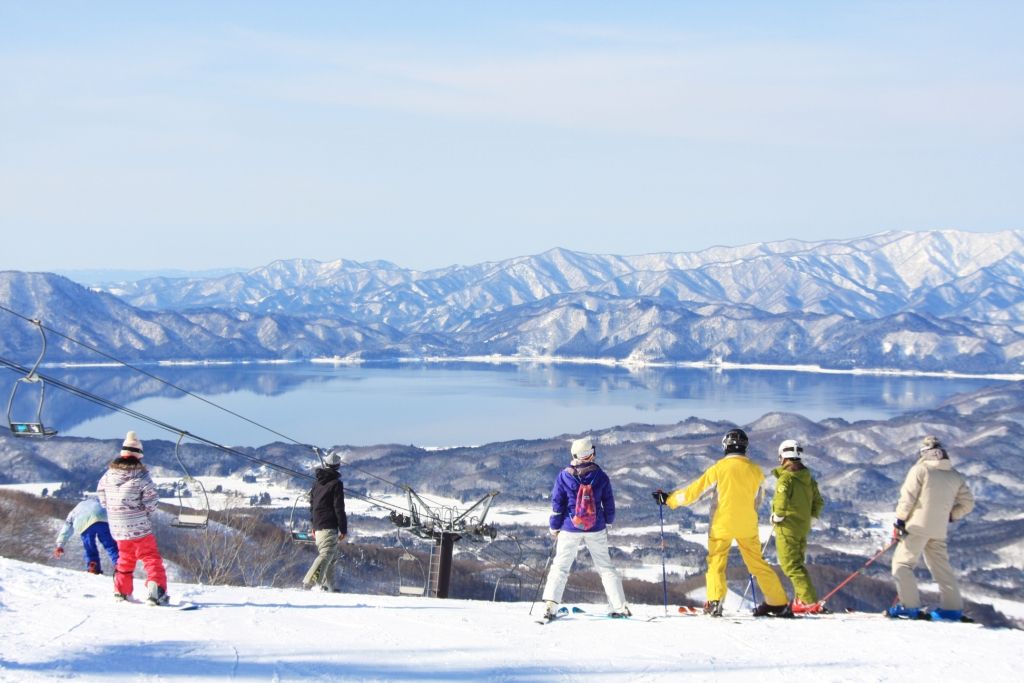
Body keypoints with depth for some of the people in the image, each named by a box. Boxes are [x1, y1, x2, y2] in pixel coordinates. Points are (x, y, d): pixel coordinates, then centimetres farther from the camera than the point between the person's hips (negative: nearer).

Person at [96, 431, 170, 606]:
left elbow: (102, 499, 11)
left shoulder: (108, 475, 0)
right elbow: (151, 502, -13)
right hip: (140, 528, -5)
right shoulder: (141, 476, -15)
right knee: (152, 559, 0)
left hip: (117, 529, 5)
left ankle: (121, 592, 28)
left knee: (125, 559, 24)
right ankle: (156, 590, -14)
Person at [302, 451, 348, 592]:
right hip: (329, 526, -8)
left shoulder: (317, 482, 15)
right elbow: (339, 508, -10)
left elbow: (312, 505, 21)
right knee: (326, 554, -14)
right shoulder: (336, 483, -8)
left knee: (332, 556, 16)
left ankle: (328, 585, 13)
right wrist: (343, 529, -6)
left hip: (318, 526, 8)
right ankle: (309, 582, -27)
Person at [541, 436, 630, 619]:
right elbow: (609, 504, 4)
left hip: (570, 530, -1)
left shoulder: (563, 477, -8)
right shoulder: (600, 476, -5)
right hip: (596, 530, 1)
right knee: (605, 566, 11)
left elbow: (557, 505, -3)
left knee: (560, 566, 6)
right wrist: (608, 523, 21)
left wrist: (554, 528, 9)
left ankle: (550, 605, -7)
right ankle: (620, 606, 8)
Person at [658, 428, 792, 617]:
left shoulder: (719, 468, -8)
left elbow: (694, 490, -4)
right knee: (758, 563, 12)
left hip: (722, 523, -3)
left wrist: (669, 499, 7)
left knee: (716, 563, 5)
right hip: (747, 526, 3)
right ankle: (779, 603, 12)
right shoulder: (755, 470, 3)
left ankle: (715, 602, -14)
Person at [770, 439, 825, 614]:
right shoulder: (808, 478, 10)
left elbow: (782, 499, -29)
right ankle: (801, 600, 19)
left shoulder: (786, 477, -14)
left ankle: (809, 601, -14)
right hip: (804, 527, 8)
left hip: (788, 527, -8)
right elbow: (819, 501, 14)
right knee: (797, 563, 19)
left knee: (791, 565, -7)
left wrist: (777, 516, -15)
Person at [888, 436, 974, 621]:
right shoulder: (955, 476, 11)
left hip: (918, 526, -6)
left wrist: (899, 521, -4)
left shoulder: (920, 470, -5)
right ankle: (952, 607, 12)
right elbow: (967, 503, 12)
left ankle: (910, 606, -9)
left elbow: (907, 498, -10)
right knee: (941, 566, 15)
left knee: (902, 563, 0)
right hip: (940, 530, 6)